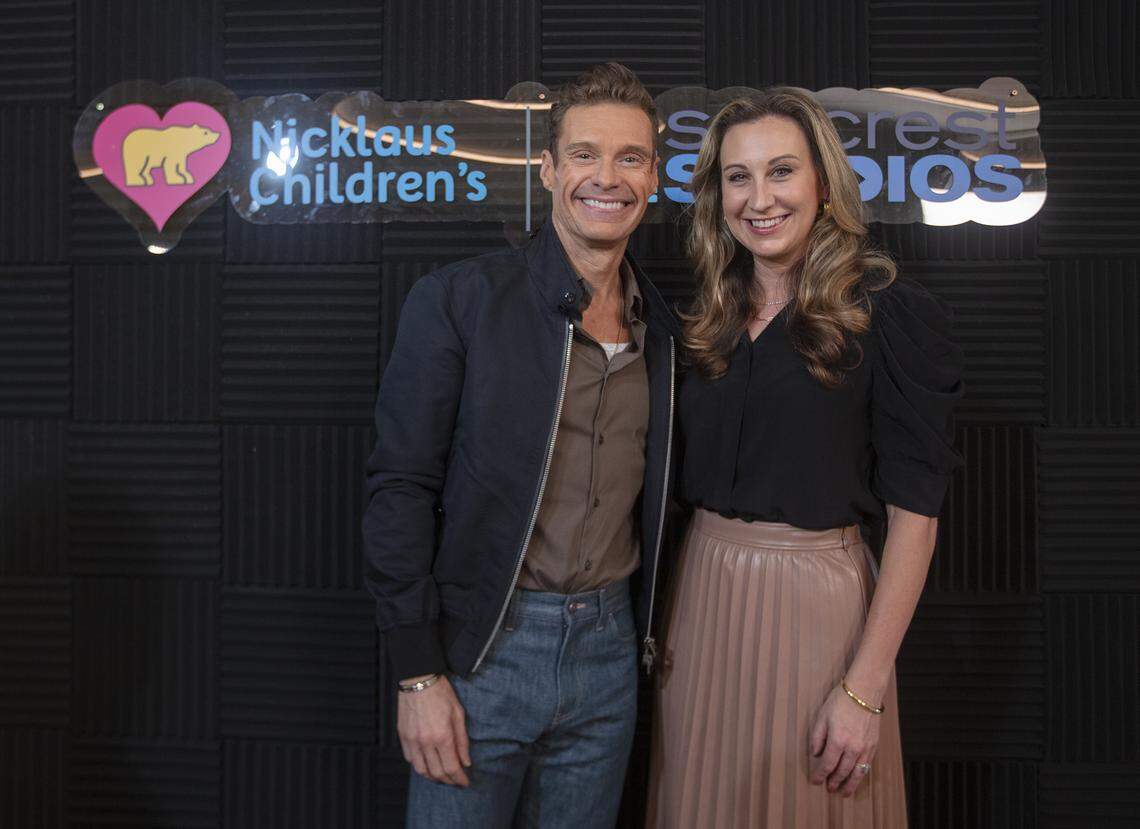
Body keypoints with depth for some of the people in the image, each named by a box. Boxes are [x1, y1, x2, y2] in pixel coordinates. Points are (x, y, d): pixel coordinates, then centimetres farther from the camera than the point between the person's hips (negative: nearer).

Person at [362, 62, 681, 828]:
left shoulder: (664, 329, 6)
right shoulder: (459, 299, -9)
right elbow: (401, 487, -10)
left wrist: (650, 637, 11)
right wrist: (418, 673, -12)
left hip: (608, 648, 4)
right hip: (484, 648, -4)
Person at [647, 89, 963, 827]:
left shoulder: (892, 314, -9)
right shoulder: (712, 321, 7)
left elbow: (914, 508, -12)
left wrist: (865, 688, -16)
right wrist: (666, 618, 5)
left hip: (815, 600, -5)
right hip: (701, 595, 5)